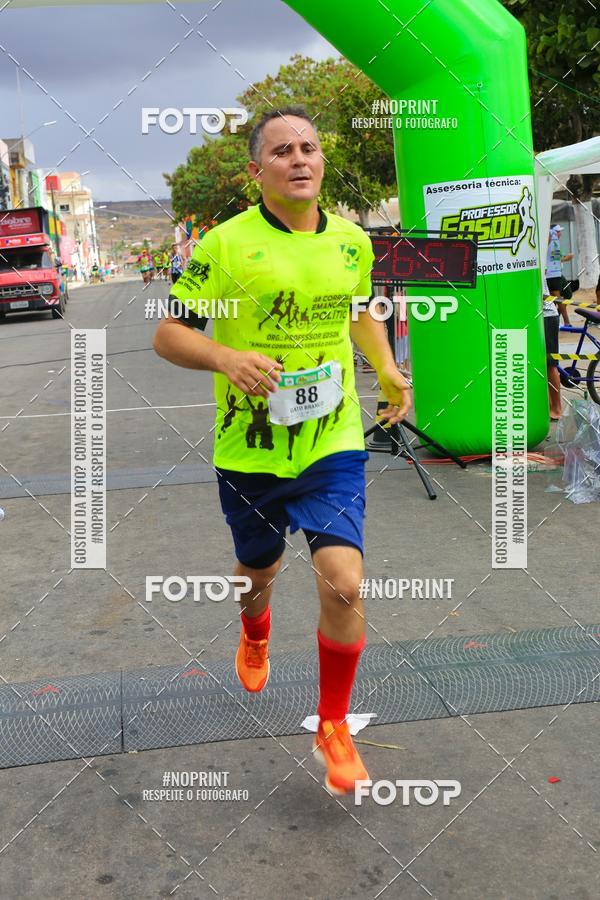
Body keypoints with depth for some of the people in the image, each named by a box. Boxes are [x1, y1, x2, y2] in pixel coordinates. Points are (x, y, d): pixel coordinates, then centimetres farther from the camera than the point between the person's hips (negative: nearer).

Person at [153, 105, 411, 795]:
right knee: (259, 570, 20)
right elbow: (167, 333, -8)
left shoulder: (352, 240, 3)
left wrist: (387, 371, 14)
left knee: (343, 584, -13)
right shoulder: (226, 243, -9)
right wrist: (225, 357, -27)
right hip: (249, 451, -1)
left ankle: (333, 726, 11)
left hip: (334, 444, 1)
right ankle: (254, 637, 59)